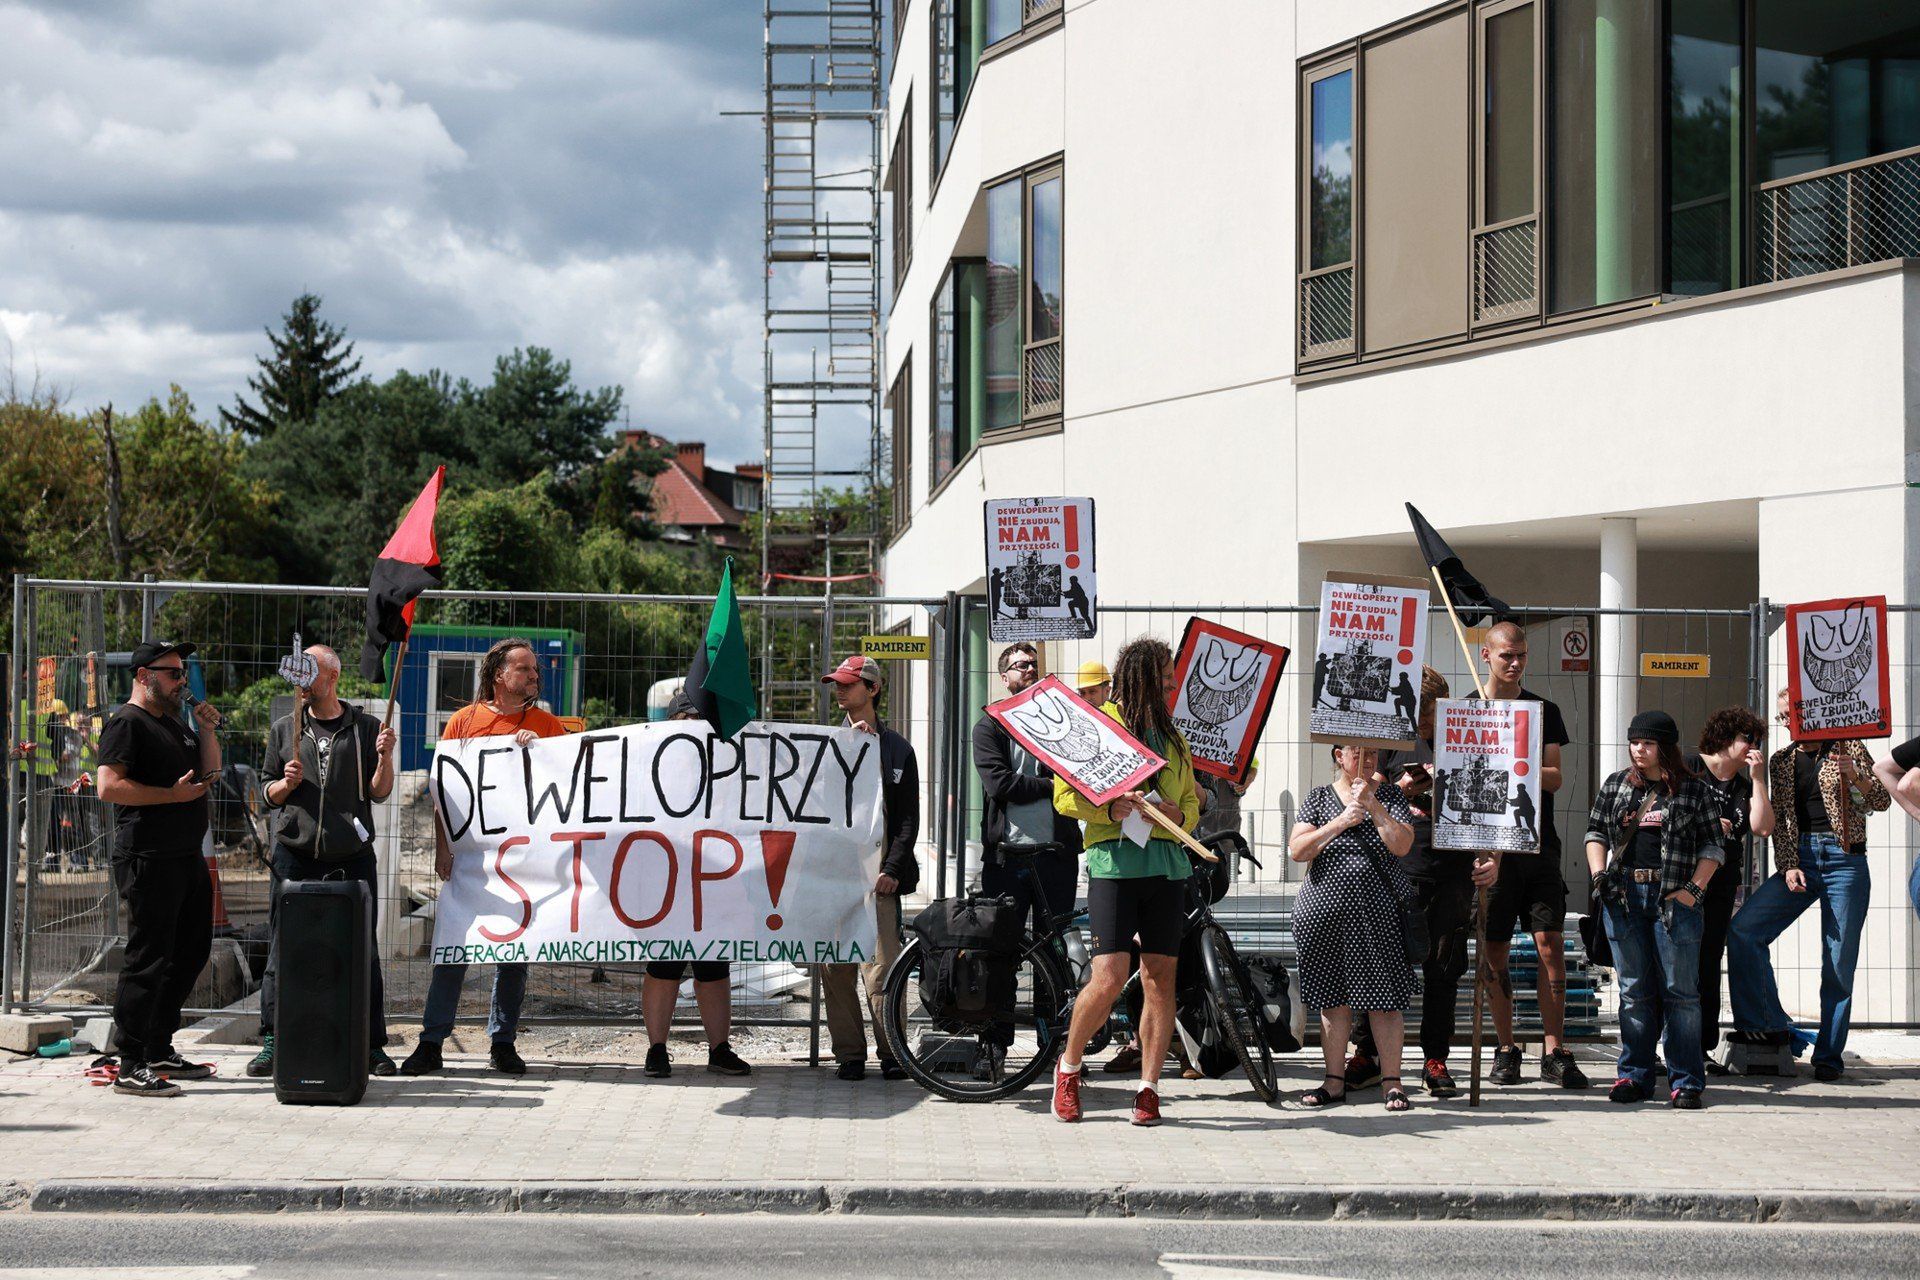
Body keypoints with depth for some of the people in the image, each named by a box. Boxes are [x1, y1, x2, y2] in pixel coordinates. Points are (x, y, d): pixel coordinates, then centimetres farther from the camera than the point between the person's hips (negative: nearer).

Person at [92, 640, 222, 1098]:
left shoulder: (175, 724, 21)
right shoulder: (128, 723, -9)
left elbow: (209, 772, 24)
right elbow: (110, 786, -19)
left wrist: (206, 730, 9)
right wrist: (172, 794, -20)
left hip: (187, 857, 10)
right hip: (149, 860, -10)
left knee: (190, 953, 16)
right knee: (148, 960, -9)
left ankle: (159, 1050, 26)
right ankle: (131, 1068, -7)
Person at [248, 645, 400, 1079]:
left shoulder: (365, 728, 7)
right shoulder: (283, 730, 12)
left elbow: (379, 792, 4)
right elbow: (269, 794, 15)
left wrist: (384, 758, -13)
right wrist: (288, 783, -6)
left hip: (351, 855, -1)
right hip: (295, 852, 1)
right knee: (283, 950, -1)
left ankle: (372, 1045, 9)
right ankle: (272, 1043, 5)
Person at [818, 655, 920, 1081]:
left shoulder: (898, 749, 12)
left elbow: (908, 818, 8)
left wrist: (892, 869, -5)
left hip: (878, 873, -2)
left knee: (882, 966, -8)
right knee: (835, 968, -1)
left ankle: (891, 1053, 0)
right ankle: (849, 1054, 5)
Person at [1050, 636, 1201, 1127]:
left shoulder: (1172, 737, 21)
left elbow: (1192, 800, 22)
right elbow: (1065, 795, -3)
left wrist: (1178, 814, -1)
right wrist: (1111, 809, -19)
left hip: (1167, 862, 5)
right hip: (1114, 860, -5)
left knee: (1160, 977, 1)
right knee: (1108, 978, -11)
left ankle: (1148, 1087, 7)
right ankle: (1068, 1067, 10)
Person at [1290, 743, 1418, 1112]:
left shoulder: (1390, 796, 9)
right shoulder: (1319, 798, 10)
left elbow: (1401, 846, -4)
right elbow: (1297, 851, -2)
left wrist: (1373, 806, -13)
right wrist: (1340, 822, -12)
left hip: (1380, 911, -1)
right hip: (1326, 911, 1)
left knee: (1384, 998, -3)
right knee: (1332, 997, 4)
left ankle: (1391, 1081, 3)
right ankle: (1334, 1079, 12)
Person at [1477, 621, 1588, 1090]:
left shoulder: (1544, 710, 10)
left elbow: (1554, 778, 2)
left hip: (1538, 844, 1)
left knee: (1550, 944, -7)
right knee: (1495, 951, 2)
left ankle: (1554, 1052, -5)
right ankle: (1506, 1048, 13)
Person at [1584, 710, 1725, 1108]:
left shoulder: (1693, 791, 4)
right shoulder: (1615, 786, 13)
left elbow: (1712, 848, 4)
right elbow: (1596, 832, 17)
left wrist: (1693, 889, -7)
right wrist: (1599, 874, 1)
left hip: (1674, 899, -3)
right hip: (1624, 896, 3)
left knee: (1680, 991, -3)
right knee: (1634, 991, 6)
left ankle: (1686, 1081, 1)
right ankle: (1635, 1076, 12)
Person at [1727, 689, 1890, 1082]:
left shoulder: (1848, 746, 6)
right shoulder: (1781, 761, 14)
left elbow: (1881, 801, 4)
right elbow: (1779, 820, 10)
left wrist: (1854, 776, -17)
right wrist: (1788, 866, -5)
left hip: (1844, 859, -3)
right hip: (1799, 859, 3)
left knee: (1839, 963, -4)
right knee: (1742, 929, -14)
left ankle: (1829, 1055, 4)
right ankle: (1768, 1025, -5)